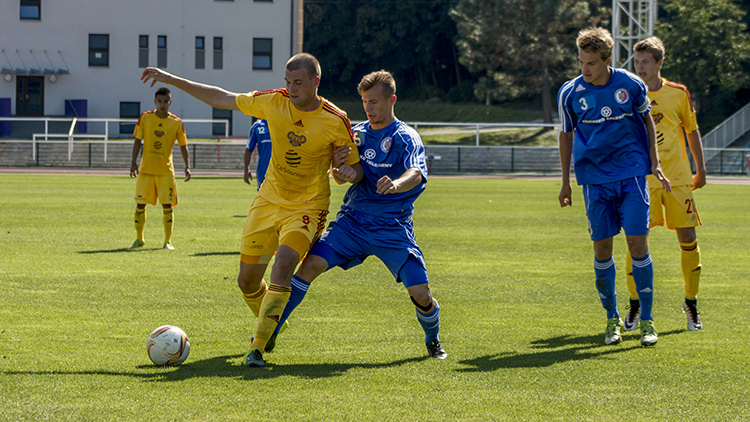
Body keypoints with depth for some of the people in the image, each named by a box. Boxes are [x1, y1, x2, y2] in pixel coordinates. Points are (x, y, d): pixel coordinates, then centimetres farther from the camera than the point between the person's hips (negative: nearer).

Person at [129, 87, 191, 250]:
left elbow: (183, 146, 2)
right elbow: (138, 140, 4)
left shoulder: (176, 123, -1)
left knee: (167, 205, -4)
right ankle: (139, 239, 18)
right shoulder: (145, 118, 0)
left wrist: (187, 167, -9)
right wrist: (133, 162, -4)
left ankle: (167, 241, 5)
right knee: (140, 205, 2)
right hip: (145, 169, 1)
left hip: (166, 170, -1)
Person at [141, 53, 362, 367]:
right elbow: (221, 99, 3)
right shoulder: (274, 102, -7)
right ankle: (268, 327, 37)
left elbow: (355, 167, -3)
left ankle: (257, 347, -20)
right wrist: (171, 80, 2)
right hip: (269, 200, 4)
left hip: (306, 208, -4)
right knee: (247, 281, 6)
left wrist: (349, 173, -28)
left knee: (282, 267, -27)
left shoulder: (335, 122, -14)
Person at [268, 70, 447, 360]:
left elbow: (416, 174, -26)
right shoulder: (357, 133, 9)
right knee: (311, 263, -16)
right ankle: (270, 331, -8)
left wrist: (396, 184, -50)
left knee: (421, 294, -11)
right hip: (353, 219, 3)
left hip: (392, 227, -3)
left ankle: (433, 341, 20)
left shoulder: (405, 138, -7)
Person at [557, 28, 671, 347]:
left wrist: (654, 164, 5)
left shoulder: (631, 86, -5)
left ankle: (646, 321, 3)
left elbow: (647, 121, 11)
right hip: (595, 180, 1)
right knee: (602, 249, 1)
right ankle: (612, 319, 16)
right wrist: (566, 183, 13)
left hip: (631, 175, -1)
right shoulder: (570, 93, -4)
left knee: (638, 244, -5)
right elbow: (566, 135, 10)